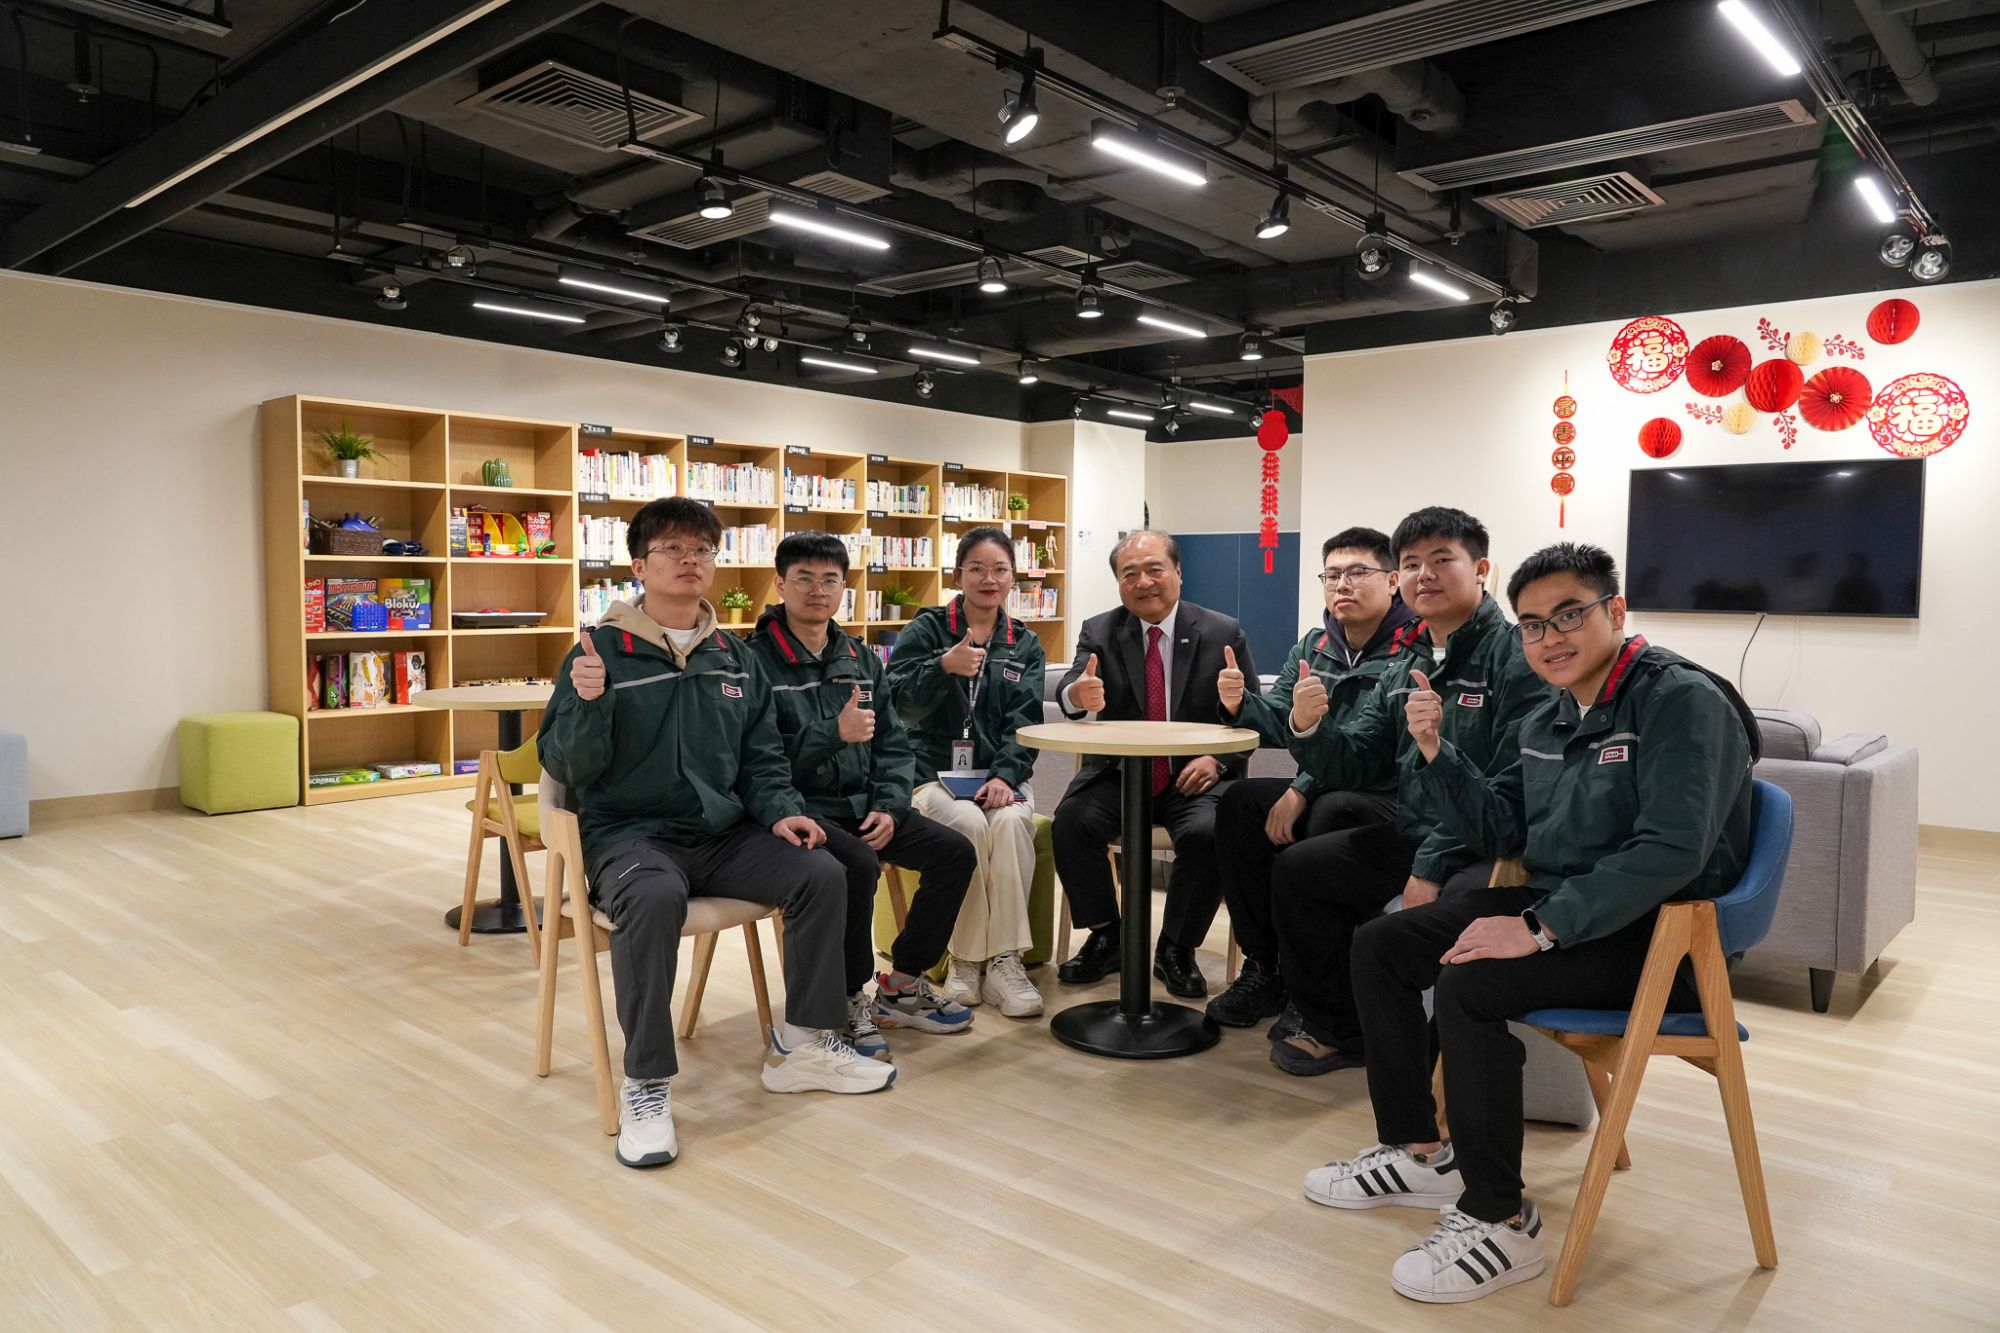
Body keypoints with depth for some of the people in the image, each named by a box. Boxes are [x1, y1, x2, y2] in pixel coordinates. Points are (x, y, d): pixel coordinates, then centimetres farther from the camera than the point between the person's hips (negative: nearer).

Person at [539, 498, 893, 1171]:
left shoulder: (736, 659, 12)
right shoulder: (602, 651, -4)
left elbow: (761, 757, 16)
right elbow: (566, 768, -7)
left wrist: (780, 811, -3)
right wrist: (587, 703, -26)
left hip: (724, 833, 5)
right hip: (630, 833, -5)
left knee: (821, 873, -15)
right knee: (653, 899, -37)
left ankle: (804, 1044, 3)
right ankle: (646, 1084, -20)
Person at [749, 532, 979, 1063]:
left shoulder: (862, 660, 13)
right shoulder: (756, 660, -7)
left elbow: (894, 744, 13)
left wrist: (888, 806, -3)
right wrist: (834, 733, -25)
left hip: (863, 805, 7)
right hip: (799, 808, -6)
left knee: (955, 852, -8)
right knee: (858, 865, -33)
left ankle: (902, 985, 8)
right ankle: (848, 1002, -10)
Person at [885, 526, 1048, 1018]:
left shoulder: (1024, 644, 12)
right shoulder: (926, 629, 4)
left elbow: (1024, 720, 0)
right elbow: (899, 700, -10)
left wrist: (1005, 775, -17)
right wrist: (944, 667, -29)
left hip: (998, 774, 2)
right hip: (934, 772, -2)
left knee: (1013, 821, -30)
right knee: (969, 824, -31)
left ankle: (1004, 959, -23)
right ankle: (965, 959, -17)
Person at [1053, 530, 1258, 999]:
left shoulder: (1224, 634, 1)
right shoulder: (1098, 632, 3)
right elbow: (1069, 691, -15)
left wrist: (1217, 760, -15)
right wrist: (1077, 695, -41)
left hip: (1194, 776, -1)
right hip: (1118, 773, 1)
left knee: (1209, 833, -31)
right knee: (1071, 820, -26)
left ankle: (1176, 949, -7)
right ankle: (1106, 938, -4)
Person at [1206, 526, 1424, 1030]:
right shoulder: (1313, 646, 12)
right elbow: (1280, 723, 9)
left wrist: (1303, 790, -23)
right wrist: (1241, 704, -13)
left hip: (1390, 800, -7)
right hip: (1319, 791, 7)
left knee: (1329, 813, -34)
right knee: (1241, 801, -15)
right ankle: (1264, 966, -6)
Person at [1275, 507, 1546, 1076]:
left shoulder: (1516, 656, -12)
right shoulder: (1404, 671, 13)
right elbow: (1353, 768, 9)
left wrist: (1433, 865, -22)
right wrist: (1308, 728, -12)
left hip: (1490, 849, -8)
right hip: (1411, 838, 8)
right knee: (1294, 873, 6)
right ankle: (1338, 1029, 21)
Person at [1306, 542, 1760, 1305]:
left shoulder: (1681, 701, -16)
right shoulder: (1549, 720, 10)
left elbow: (1670, 851, -28)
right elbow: (1499, 829, 13)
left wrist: (1541, 928, -30)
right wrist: (1436, 750, -2)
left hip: (1656, 935, -9)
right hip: (1554, 909, 9)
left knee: (1467, 985, -30)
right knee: (1378, 947, 4)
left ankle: (1500, 1223, -13)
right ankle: (1418, 1154, 16)